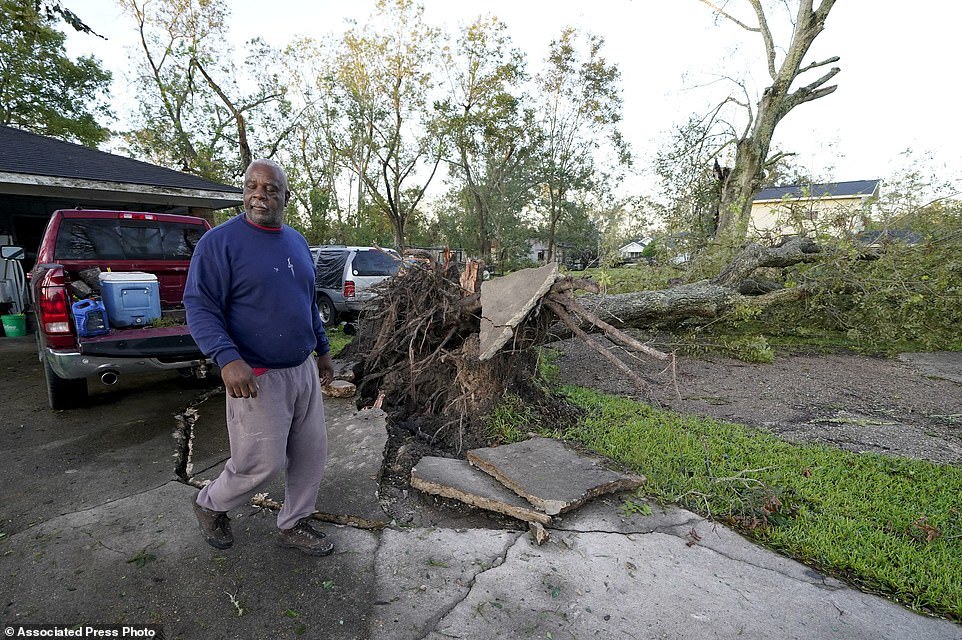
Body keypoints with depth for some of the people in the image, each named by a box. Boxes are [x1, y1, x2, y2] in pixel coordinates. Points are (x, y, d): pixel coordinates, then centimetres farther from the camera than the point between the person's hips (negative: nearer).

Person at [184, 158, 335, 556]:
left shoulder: (297, 243, 10)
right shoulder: (220, 241, -10)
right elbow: (200, 306, -15)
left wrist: (322, 349, 20)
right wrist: (228, 358, -29)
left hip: (303, 370, 7)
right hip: (257, 377, -6)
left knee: (312, 454, 12)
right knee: (262, 463, 3)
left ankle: (294, 525, 33)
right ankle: (210, 506, 34)